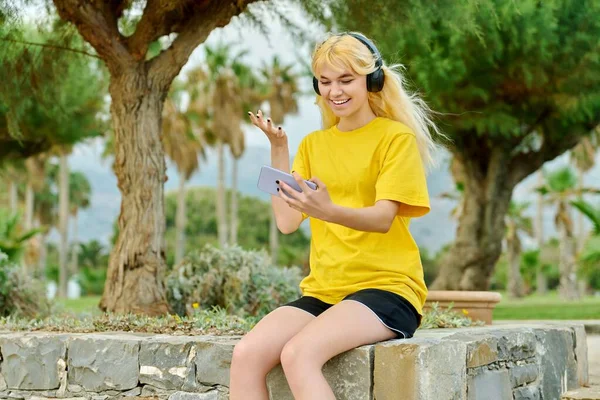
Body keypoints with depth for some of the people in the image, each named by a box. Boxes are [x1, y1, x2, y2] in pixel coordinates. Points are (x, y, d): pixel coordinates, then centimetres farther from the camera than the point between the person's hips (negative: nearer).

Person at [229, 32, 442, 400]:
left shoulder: (396, 137, -1)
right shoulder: (313, 144, 16)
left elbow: (383, 218, -14)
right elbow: (288, 222, 6)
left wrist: (328, 211, -34)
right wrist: (279, 150, 0)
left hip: (386, 287, -5)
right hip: (323, 290, 6)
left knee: (298, 353, -32)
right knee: (246, 354, -21)